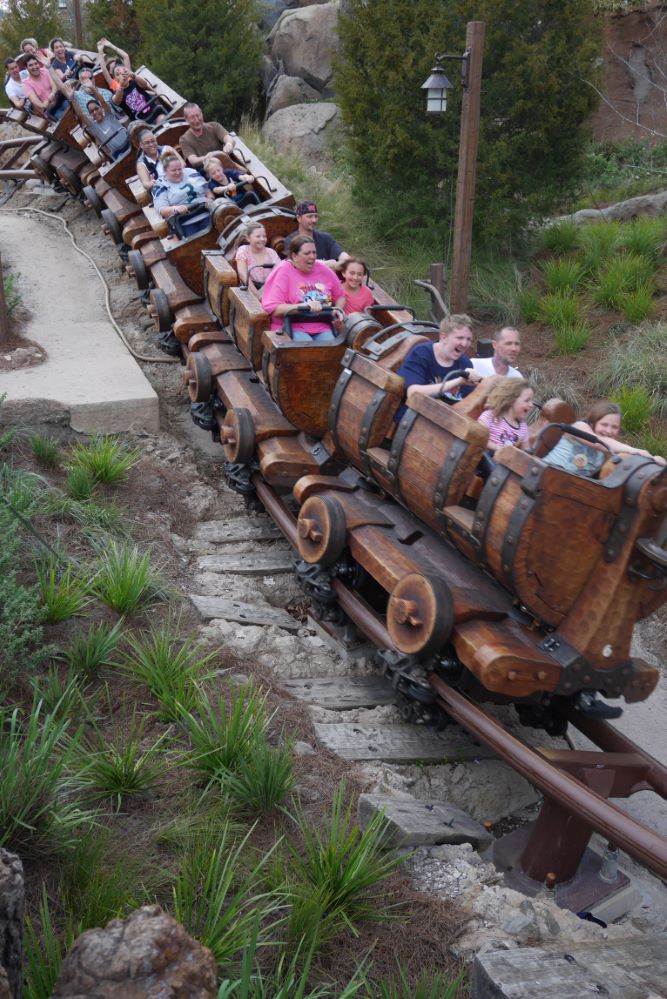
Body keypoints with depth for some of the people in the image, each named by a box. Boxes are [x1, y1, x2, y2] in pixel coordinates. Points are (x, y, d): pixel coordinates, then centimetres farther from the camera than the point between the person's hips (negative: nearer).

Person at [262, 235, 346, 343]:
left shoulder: (323, 269, 12)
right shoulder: (282, 272, -3)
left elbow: (340, 296, 27)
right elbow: (272, 308, -13)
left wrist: (338, 310, 5)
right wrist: (305, 307, -19)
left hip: (322, 328, 4)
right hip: (292, 328, -3)